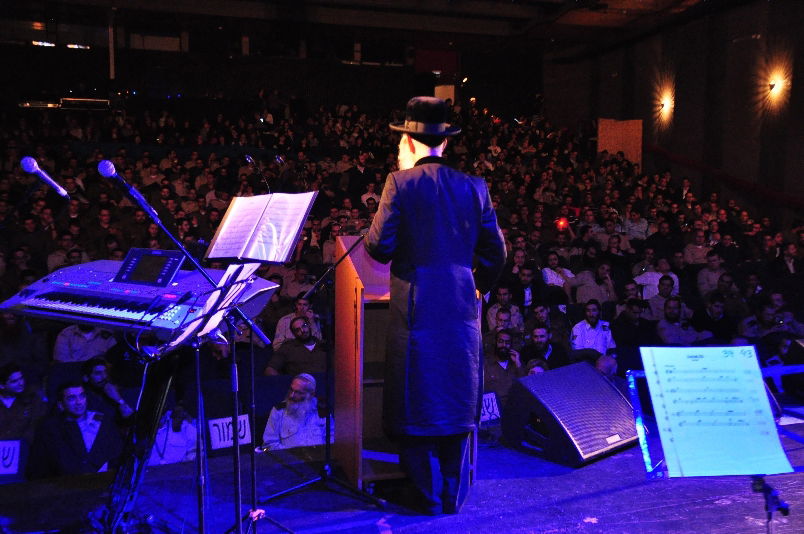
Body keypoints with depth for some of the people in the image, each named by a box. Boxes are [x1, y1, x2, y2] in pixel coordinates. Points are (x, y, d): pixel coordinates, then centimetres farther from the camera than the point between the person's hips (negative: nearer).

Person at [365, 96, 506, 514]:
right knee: (456, 401, 14)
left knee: (414, 405, 8)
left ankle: (427, 497, 16)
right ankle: (453, 496, 24)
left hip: (415, 308, -4)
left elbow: (379, 247, -9)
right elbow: (495, 253, 7)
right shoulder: (474, 187, 5)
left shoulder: (401, 183, -7)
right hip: (462, 308, 4)